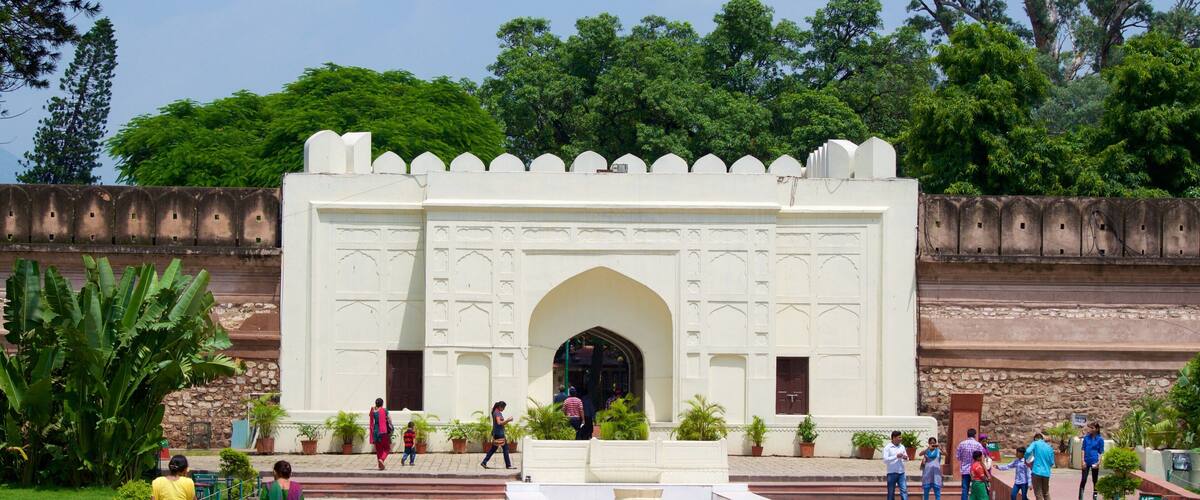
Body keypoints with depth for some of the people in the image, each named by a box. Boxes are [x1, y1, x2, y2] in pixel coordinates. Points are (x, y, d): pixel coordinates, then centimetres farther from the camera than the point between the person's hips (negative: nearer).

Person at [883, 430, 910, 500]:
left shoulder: (902, 447, 10)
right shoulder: (887, 448, -4)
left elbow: (906, 457, 18)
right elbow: (885, 460, -13)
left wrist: (905, 458, -7)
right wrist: (896, 456, -20)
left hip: (901, 473, 4)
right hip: (892, 473, -4)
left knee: (904, 490, -6)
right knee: (891, 493, 4)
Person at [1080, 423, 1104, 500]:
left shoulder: (1100, 439, -3)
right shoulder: (1086, 438, 4)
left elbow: (1101, 452, -1)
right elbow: (1083, 449, 6)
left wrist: (1098, 462, -11)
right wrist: (1083, 461, -3)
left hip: (1095, 462, -2)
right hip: (1086, 462, 2)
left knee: (1095, 480, 7)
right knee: (1083, 480, 0)